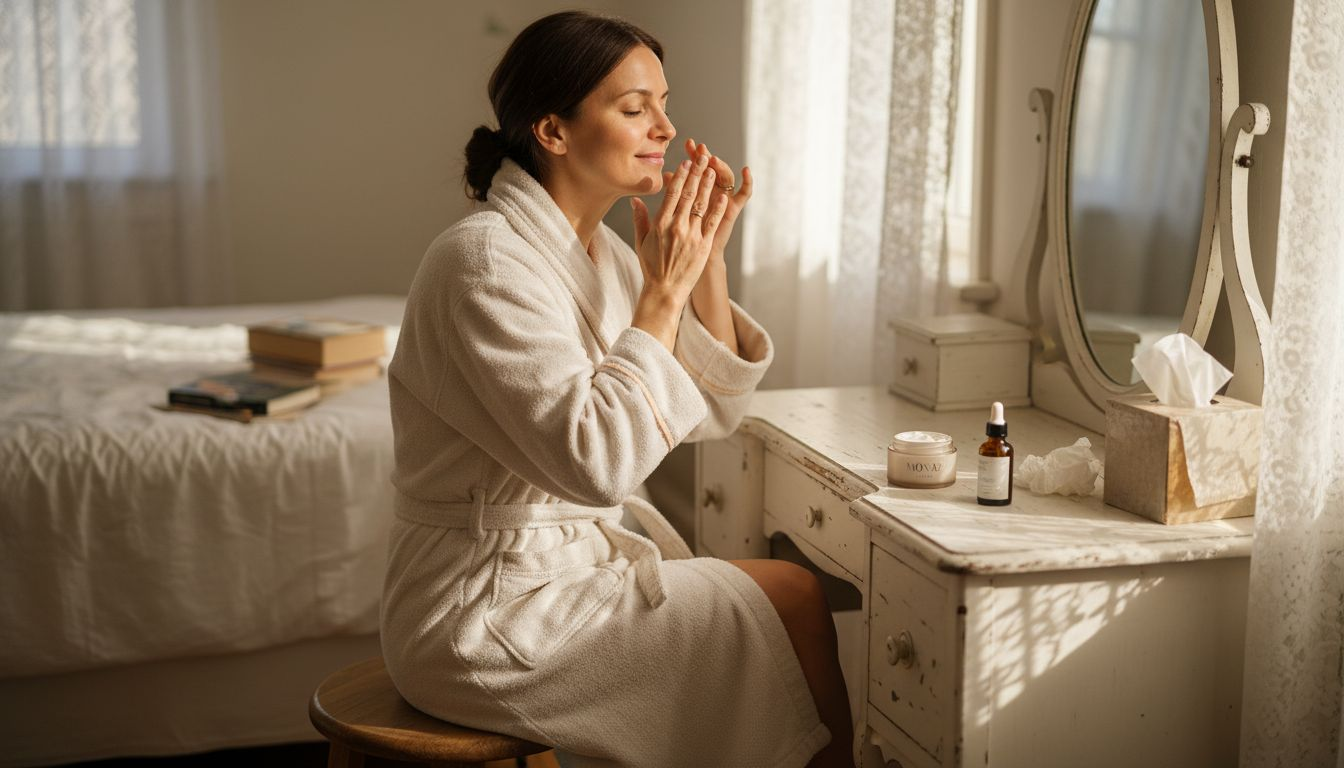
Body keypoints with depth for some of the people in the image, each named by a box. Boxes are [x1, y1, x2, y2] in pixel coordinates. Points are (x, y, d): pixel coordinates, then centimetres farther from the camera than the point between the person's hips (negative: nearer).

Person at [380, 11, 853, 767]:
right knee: (794, 600, -6)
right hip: (486, 619, -8)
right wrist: (663, 292, -21)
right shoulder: (485, 260, -20)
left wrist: (707, 260, -3)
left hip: (578, 556, 8)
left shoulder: (603, 249, 6)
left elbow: (710, 411, 9)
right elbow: (598, 462, -28)